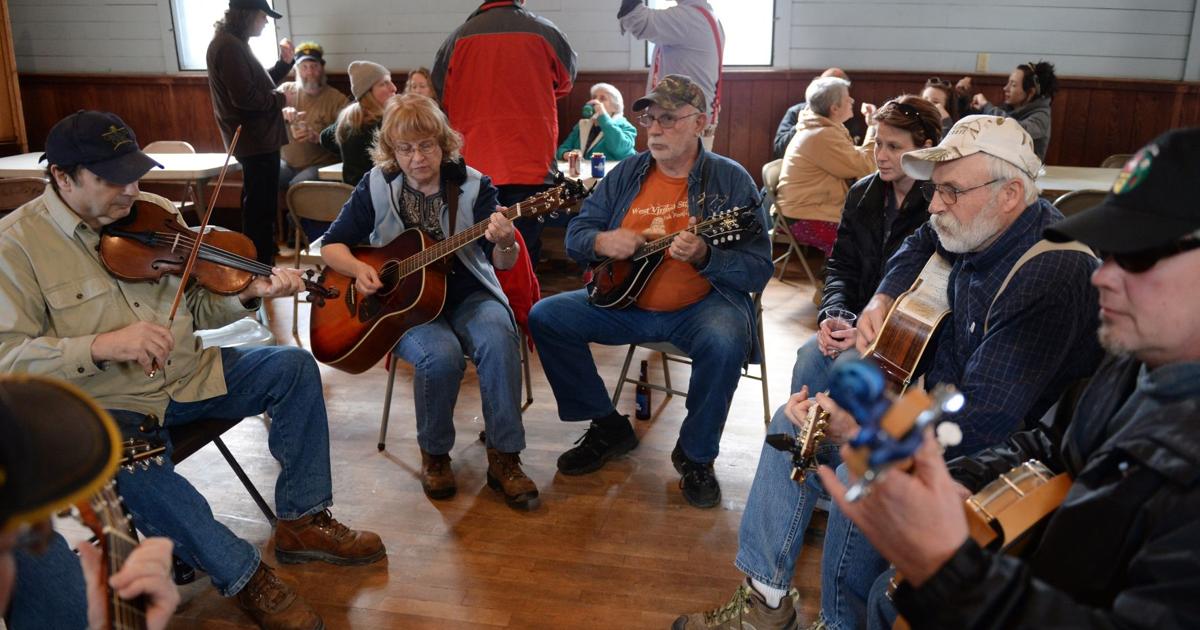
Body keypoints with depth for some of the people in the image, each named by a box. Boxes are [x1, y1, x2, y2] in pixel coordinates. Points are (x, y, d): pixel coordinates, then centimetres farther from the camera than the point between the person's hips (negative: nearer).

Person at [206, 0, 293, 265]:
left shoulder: (234, 44, 15)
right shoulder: (228, 46, -18)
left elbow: (259, 84, 19)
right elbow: (245, 97, -25)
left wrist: (284, 62, 9)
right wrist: (281, 100, -12)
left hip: (257, 137, 11)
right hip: (256, 140, -11)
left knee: (258, 204, 19)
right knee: (260, 207, -4)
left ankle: (259, 262, 32)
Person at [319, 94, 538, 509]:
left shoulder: (472, 185, -2)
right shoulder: (376, 187, 0)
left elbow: (503, 263, -9)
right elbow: (332, 245, 7)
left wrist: (504, 244, -33)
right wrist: (358, 269, -14)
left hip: (468, 294, 1)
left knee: (499, 341, -32)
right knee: (441, 354, -32)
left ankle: (504, 458, -17)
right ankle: (434, 455, -6)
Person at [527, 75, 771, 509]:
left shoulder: (731, 180, -7)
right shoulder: (626, 174, 5)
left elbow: (758, 272, -12)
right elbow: (576, 233, 9)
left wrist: (703, 257, -30)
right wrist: (602, 242, -14)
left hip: (703, 304, -4)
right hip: (626, 300, 5)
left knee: (725, 342, -36)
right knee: (545, 317, -8)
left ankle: (695, 455, -7)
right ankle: (608, 427, 8)